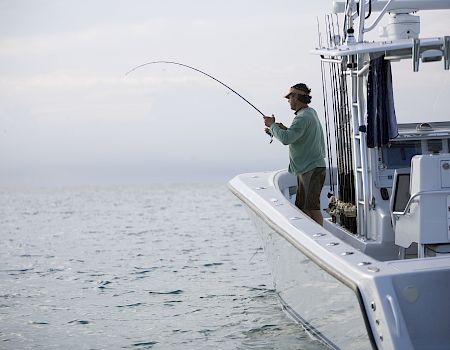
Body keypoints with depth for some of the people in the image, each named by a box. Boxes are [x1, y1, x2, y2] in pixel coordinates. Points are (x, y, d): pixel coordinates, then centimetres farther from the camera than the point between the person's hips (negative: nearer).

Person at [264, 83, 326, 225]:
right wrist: (284, 129, 9)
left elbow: (286, 139, -27)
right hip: (304, 169, 10)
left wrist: (272, 125, -11)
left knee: (311, 206, -14)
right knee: (301, 206, 9)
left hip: (312, 169, -10)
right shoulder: (311, 112, 14)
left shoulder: (303, 117, -18)